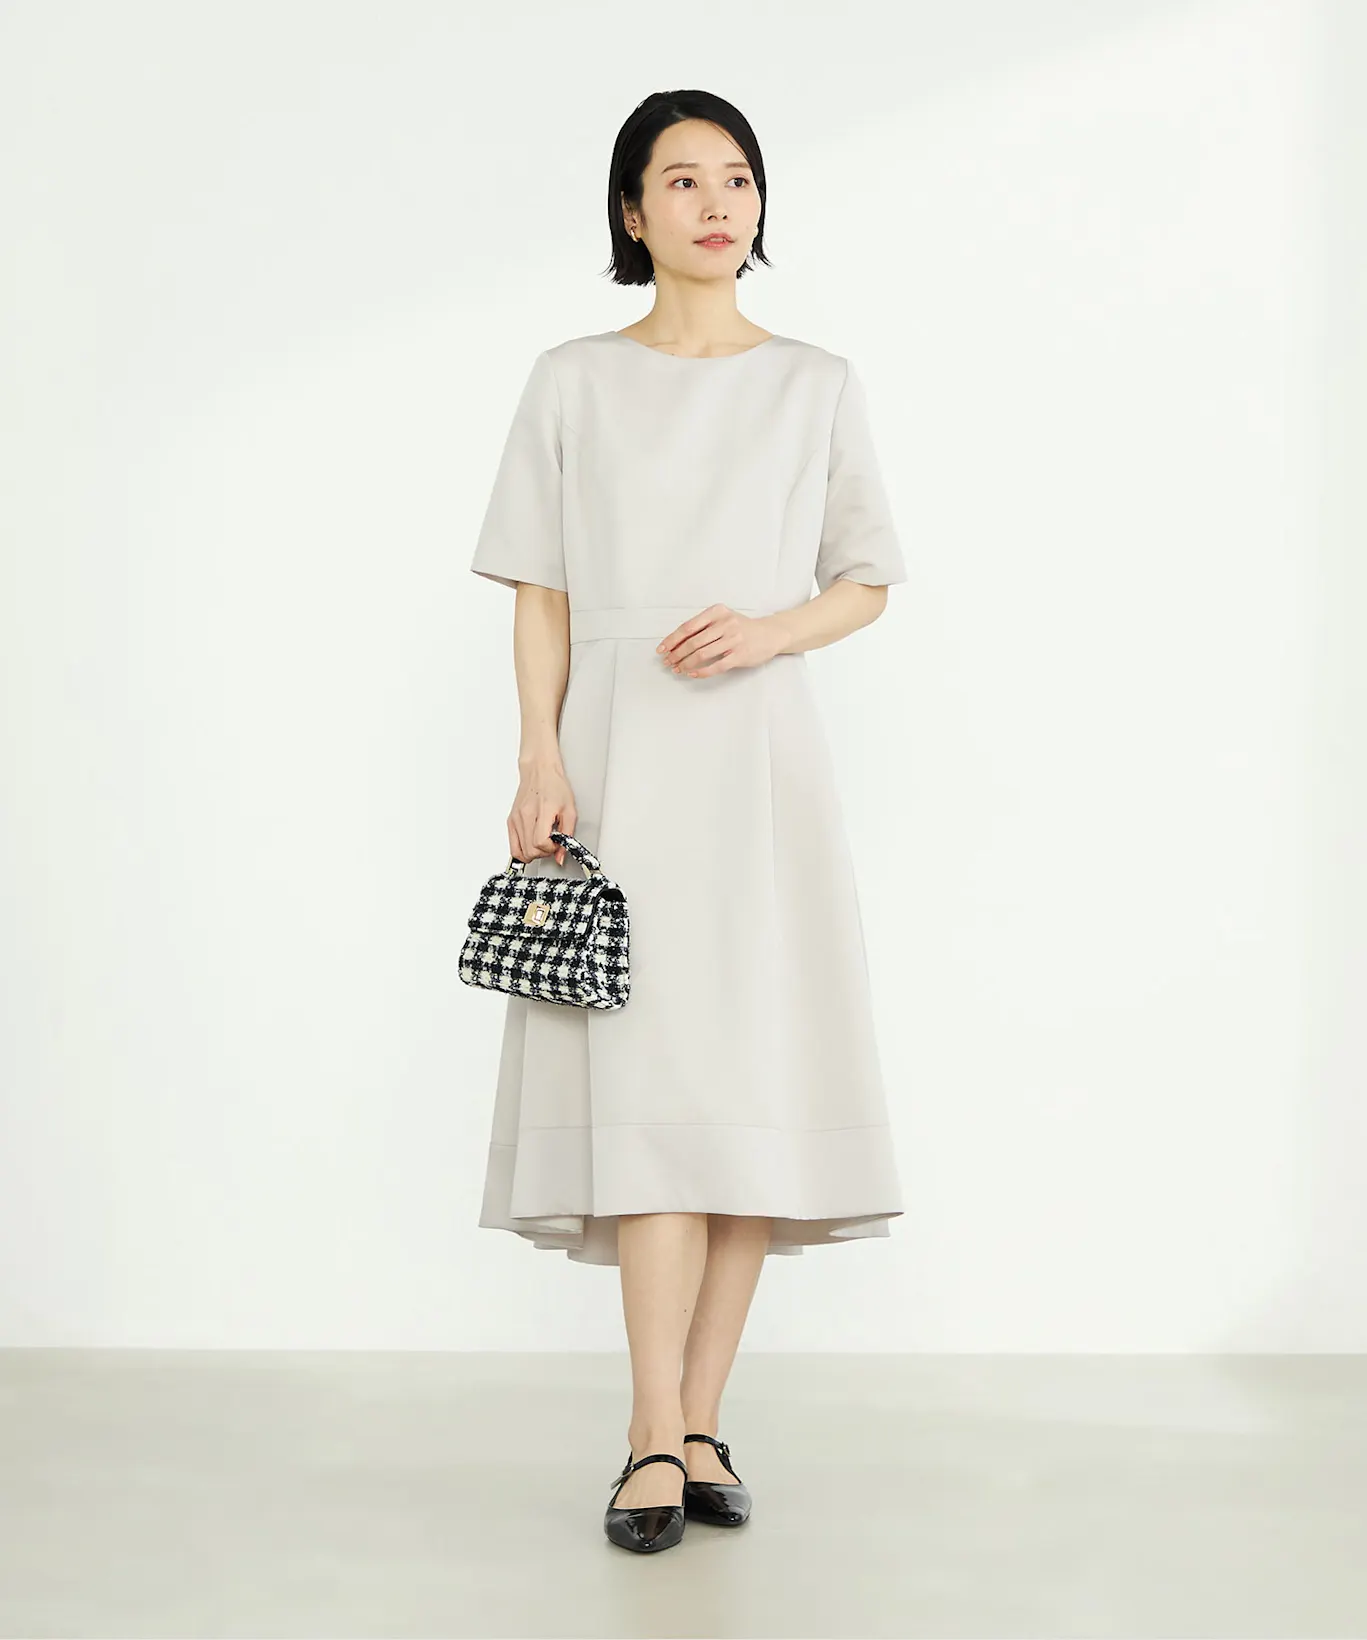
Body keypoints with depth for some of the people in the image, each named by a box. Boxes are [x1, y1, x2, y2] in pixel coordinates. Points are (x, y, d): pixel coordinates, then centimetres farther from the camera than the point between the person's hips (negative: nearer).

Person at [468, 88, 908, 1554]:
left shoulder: (817, 385, 11)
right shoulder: (573, 384, 8)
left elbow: (869, 583, 12)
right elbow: (540, 595, 6)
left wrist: (770, 627, -8)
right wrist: (539, 763, -6)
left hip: (758, 749, 2)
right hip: (617, 751, -1)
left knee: (756, 1072, -3)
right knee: (652, 1071, -11)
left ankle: (696, 1422, 5)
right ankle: (659, 1437, -10)